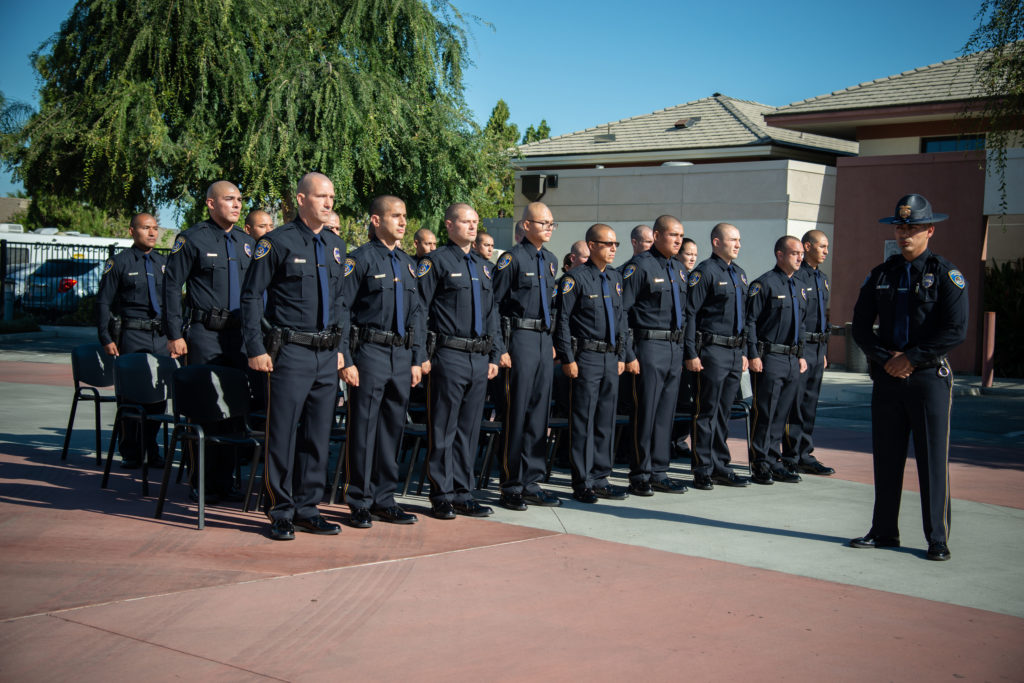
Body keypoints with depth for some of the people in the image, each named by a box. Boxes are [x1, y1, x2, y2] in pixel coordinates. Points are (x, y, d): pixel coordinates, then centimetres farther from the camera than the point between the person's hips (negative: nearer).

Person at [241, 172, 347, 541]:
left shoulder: (336, 245, 14)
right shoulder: (277, 242, -4)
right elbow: (251, 296, -5)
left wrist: (340, 346, 15)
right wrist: (256, 349, -10)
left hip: (327, 355, 6)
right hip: (290, 353, -6)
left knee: (318, 434, 9)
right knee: (283, 433, -3)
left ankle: (307, 507, 18)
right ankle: (281, 512, 7)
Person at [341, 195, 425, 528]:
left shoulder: (408, 263, 16)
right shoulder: (360, 259, -5)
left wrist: (417, 359, 13)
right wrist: (345, 360, -14)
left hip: (402, 355, 7)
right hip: (370, 354, -6)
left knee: (393, 428, 10)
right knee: (363, 429, -3)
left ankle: (384, 499, 19)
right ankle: (359, 503, 6)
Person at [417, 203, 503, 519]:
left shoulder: (484, 266, 18)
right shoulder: (435, 262, -3)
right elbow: (418, 311, -7)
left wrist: (495, 356, 15)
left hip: (480, 358, 7)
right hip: (449, 356, -6)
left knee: (469, 430, 10)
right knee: (443, 430, -1)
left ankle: (462, 493, 17)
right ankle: (442, 496, 6)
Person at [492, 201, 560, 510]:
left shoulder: (551, 261, 15)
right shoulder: (511, 259, -8)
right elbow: (494, 305, -9)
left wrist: (553, 341, 17)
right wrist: (500, 347, -14)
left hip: (544, 339, 7)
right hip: (520, 337, -7)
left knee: (539, 412, 9)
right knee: (516, 412, -5)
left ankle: (531, 482, 17)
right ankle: (511, 487, 3)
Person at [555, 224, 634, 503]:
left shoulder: (616, 277, 14)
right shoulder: (576, 278, -7)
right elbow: (562, 320, -9)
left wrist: (623, 354, 15)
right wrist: (568, 358, -13)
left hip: (611, 358, 7)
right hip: (587, 357, -7)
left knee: (606, 421, 10)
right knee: (583, 421, -2)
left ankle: (600, 478, 18)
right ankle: (582, 483, 4)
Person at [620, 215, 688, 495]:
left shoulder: (677, 268, 17)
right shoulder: (639, 266, -8)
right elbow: (621, 310, -11)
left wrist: (684, 347, 18)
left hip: (675, 347, 8)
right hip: (650, 346, -7)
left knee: (666, 413, 10)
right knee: (645, 412, -4)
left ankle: (659, 473, 17)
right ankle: (640, 476, 4)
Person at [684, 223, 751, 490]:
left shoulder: (739, 273, 16)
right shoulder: (704, 272, -8)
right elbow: (690, 313, -12)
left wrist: (744, 352, 19)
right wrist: (691, 354, -16)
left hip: (735, 351, 7)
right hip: (712, 350, -7)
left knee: (724, 412, 12)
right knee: (706, 412, -2)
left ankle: (720, 466, 19)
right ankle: (703, 471, 3)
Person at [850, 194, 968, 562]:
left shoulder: (946, 275, -3)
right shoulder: (880, 275, 10)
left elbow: (956, 331, -11)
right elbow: (861, 326, 10)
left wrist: (911, 358, -13)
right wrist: (885, 359, -5)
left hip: (930, 377, -4)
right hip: (887, 378, 4)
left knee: (933, 460, -2)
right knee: (886, 458, 9)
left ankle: (937, 539, 6)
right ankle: (884, 531, 19)